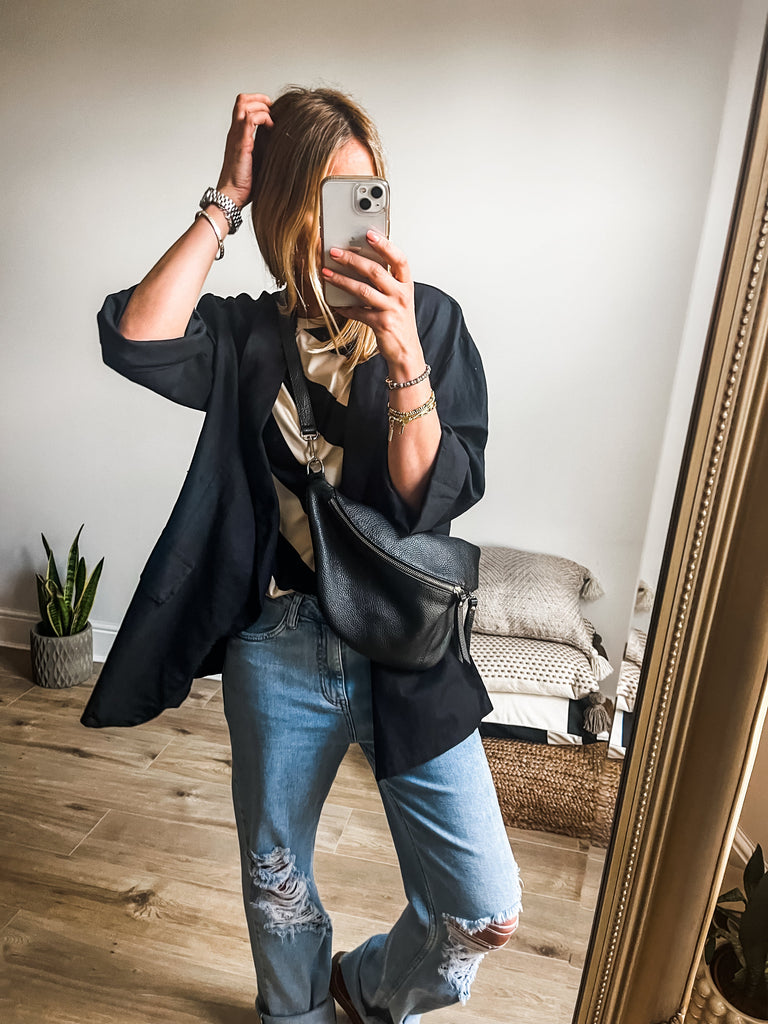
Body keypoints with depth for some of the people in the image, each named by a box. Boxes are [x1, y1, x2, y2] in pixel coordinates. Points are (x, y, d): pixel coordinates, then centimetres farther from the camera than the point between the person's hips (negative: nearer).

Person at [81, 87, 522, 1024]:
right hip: (277, 650, 1)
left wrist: (402, 356, -26)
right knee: (275, 882, 22)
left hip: (406, 651, 0)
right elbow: (136, 339, -20)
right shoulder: (245, 334, 1)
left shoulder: (431, 320, -3)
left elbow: (434, 498, -12)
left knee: (485, 911, 7)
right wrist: (224, 200, -14)